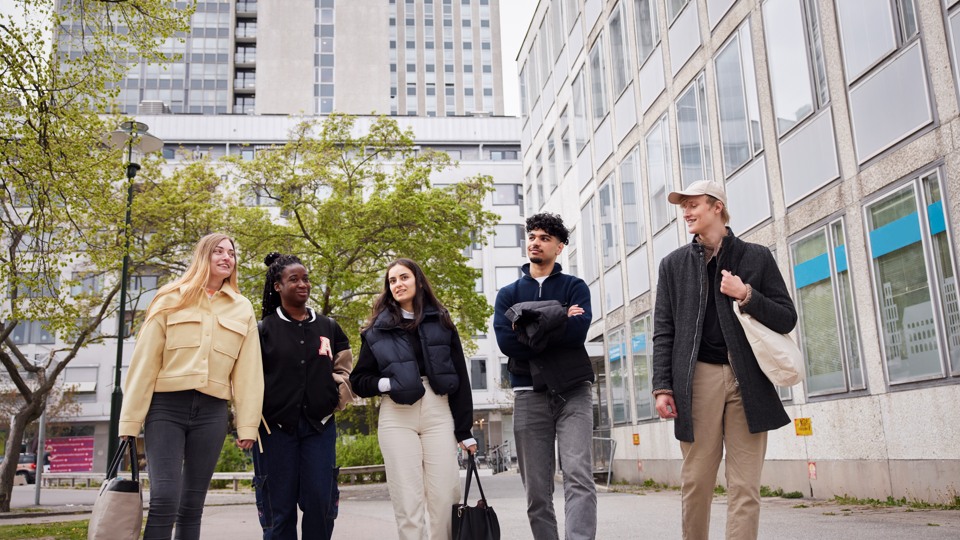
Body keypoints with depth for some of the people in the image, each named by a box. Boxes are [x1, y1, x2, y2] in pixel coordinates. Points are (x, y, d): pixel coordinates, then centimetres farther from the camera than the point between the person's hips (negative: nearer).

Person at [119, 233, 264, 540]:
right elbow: (144, 361, 1)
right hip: (166, 406, -2)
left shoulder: (242, 310, 11)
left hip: (212, 412, 2)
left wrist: (247, 425, 2)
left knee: (192, 504, 7)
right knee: (164, 500, -12)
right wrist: (131, 420, -3)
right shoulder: (171, 301, 5)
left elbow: (248, 372, 8)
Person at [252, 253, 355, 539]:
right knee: (279, 506, 3)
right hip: (276, 427, -2)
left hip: (320, 425, 2)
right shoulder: (264, 329, 2)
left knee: (321, 502, 0)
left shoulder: (328, 327, 11)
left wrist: (339, 394, 3)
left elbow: (344, 368, 19)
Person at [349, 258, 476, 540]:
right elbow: (358, 380, 10)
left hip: (438, 414, 0)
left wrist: (465, 430, 2)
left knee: (445, 497, -2)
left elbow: (459, 378, 6)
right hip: (396, 418, 0)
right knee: (407, 501, -1)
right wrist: (383, 383, -11)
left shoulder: (440, 322, 8)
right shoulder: (377, 330, 8)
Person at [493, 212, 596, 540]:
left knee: (579, 476, -15)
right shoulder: (508, 294, 14)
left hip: (573, 391, -2)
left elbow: (578, 330, -11)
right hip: (530, 394, 2)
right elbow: (506, 340, -4)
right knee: (537, 489, 4)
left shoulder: (574, 287, 9)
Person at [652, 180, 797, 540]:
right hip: (698, 379, 1)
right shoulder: (674, 264, 11)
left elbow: (787, 320, 6)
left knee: (745, 487, -1)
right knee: (696, 481, 3)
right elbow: (663, 332, 7)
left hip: (748, 381, 0)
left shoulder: (756, 257, 9)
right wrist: (663, 386, -2)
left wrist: (746, 296, -10)